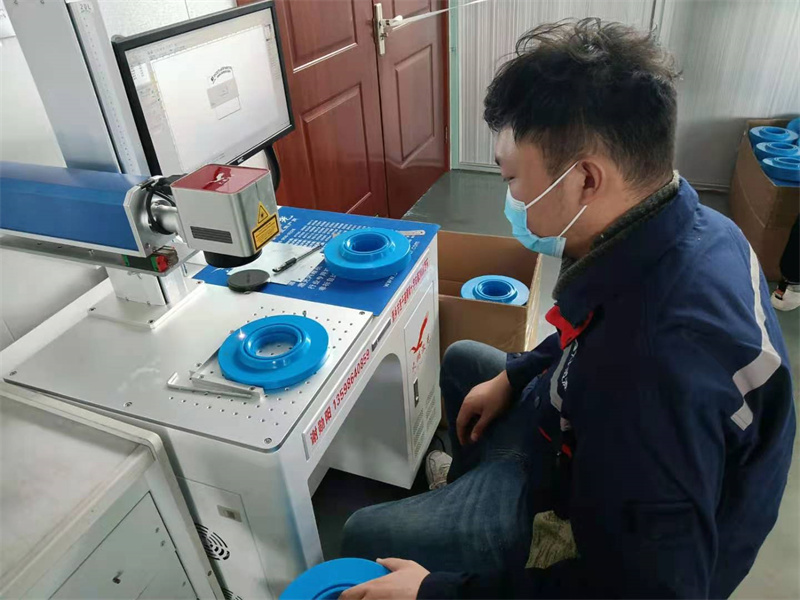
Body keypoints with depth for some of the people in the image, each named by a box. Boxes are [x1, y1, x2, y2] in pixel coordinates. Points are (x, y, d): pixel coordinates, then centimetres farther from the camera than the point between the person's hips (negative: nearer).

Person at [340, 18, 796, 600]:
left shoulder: (660, 361, -44)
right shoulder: (694, 226, -14)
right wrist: (512, 376, 5)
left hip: (605, 526, -7)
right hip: (599, 439, 8)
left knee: (366, 537, -1)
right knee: (462, 360, 22)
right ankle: (467, 477, 47)